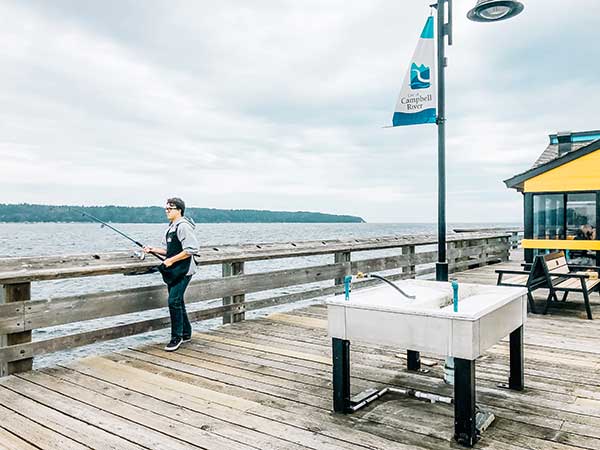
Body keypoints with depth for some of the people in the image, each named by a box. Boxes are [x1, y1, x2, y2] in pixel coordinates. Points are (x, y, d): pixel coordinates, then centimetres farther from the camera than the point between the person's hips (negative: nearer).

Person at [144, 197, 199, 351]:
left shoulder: (183, 226, -15)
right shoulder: (170, 228, 16)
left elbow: (191, 249, -23)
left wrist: (171, 260, -20)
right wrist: (153, 250, 7)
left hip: (183, 271, -10)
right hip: (173, 272, 10)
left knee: (174, 301, -12)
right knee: (178, 302, 15)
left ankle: (177, 337, -2)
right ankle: (186, 334, 27)